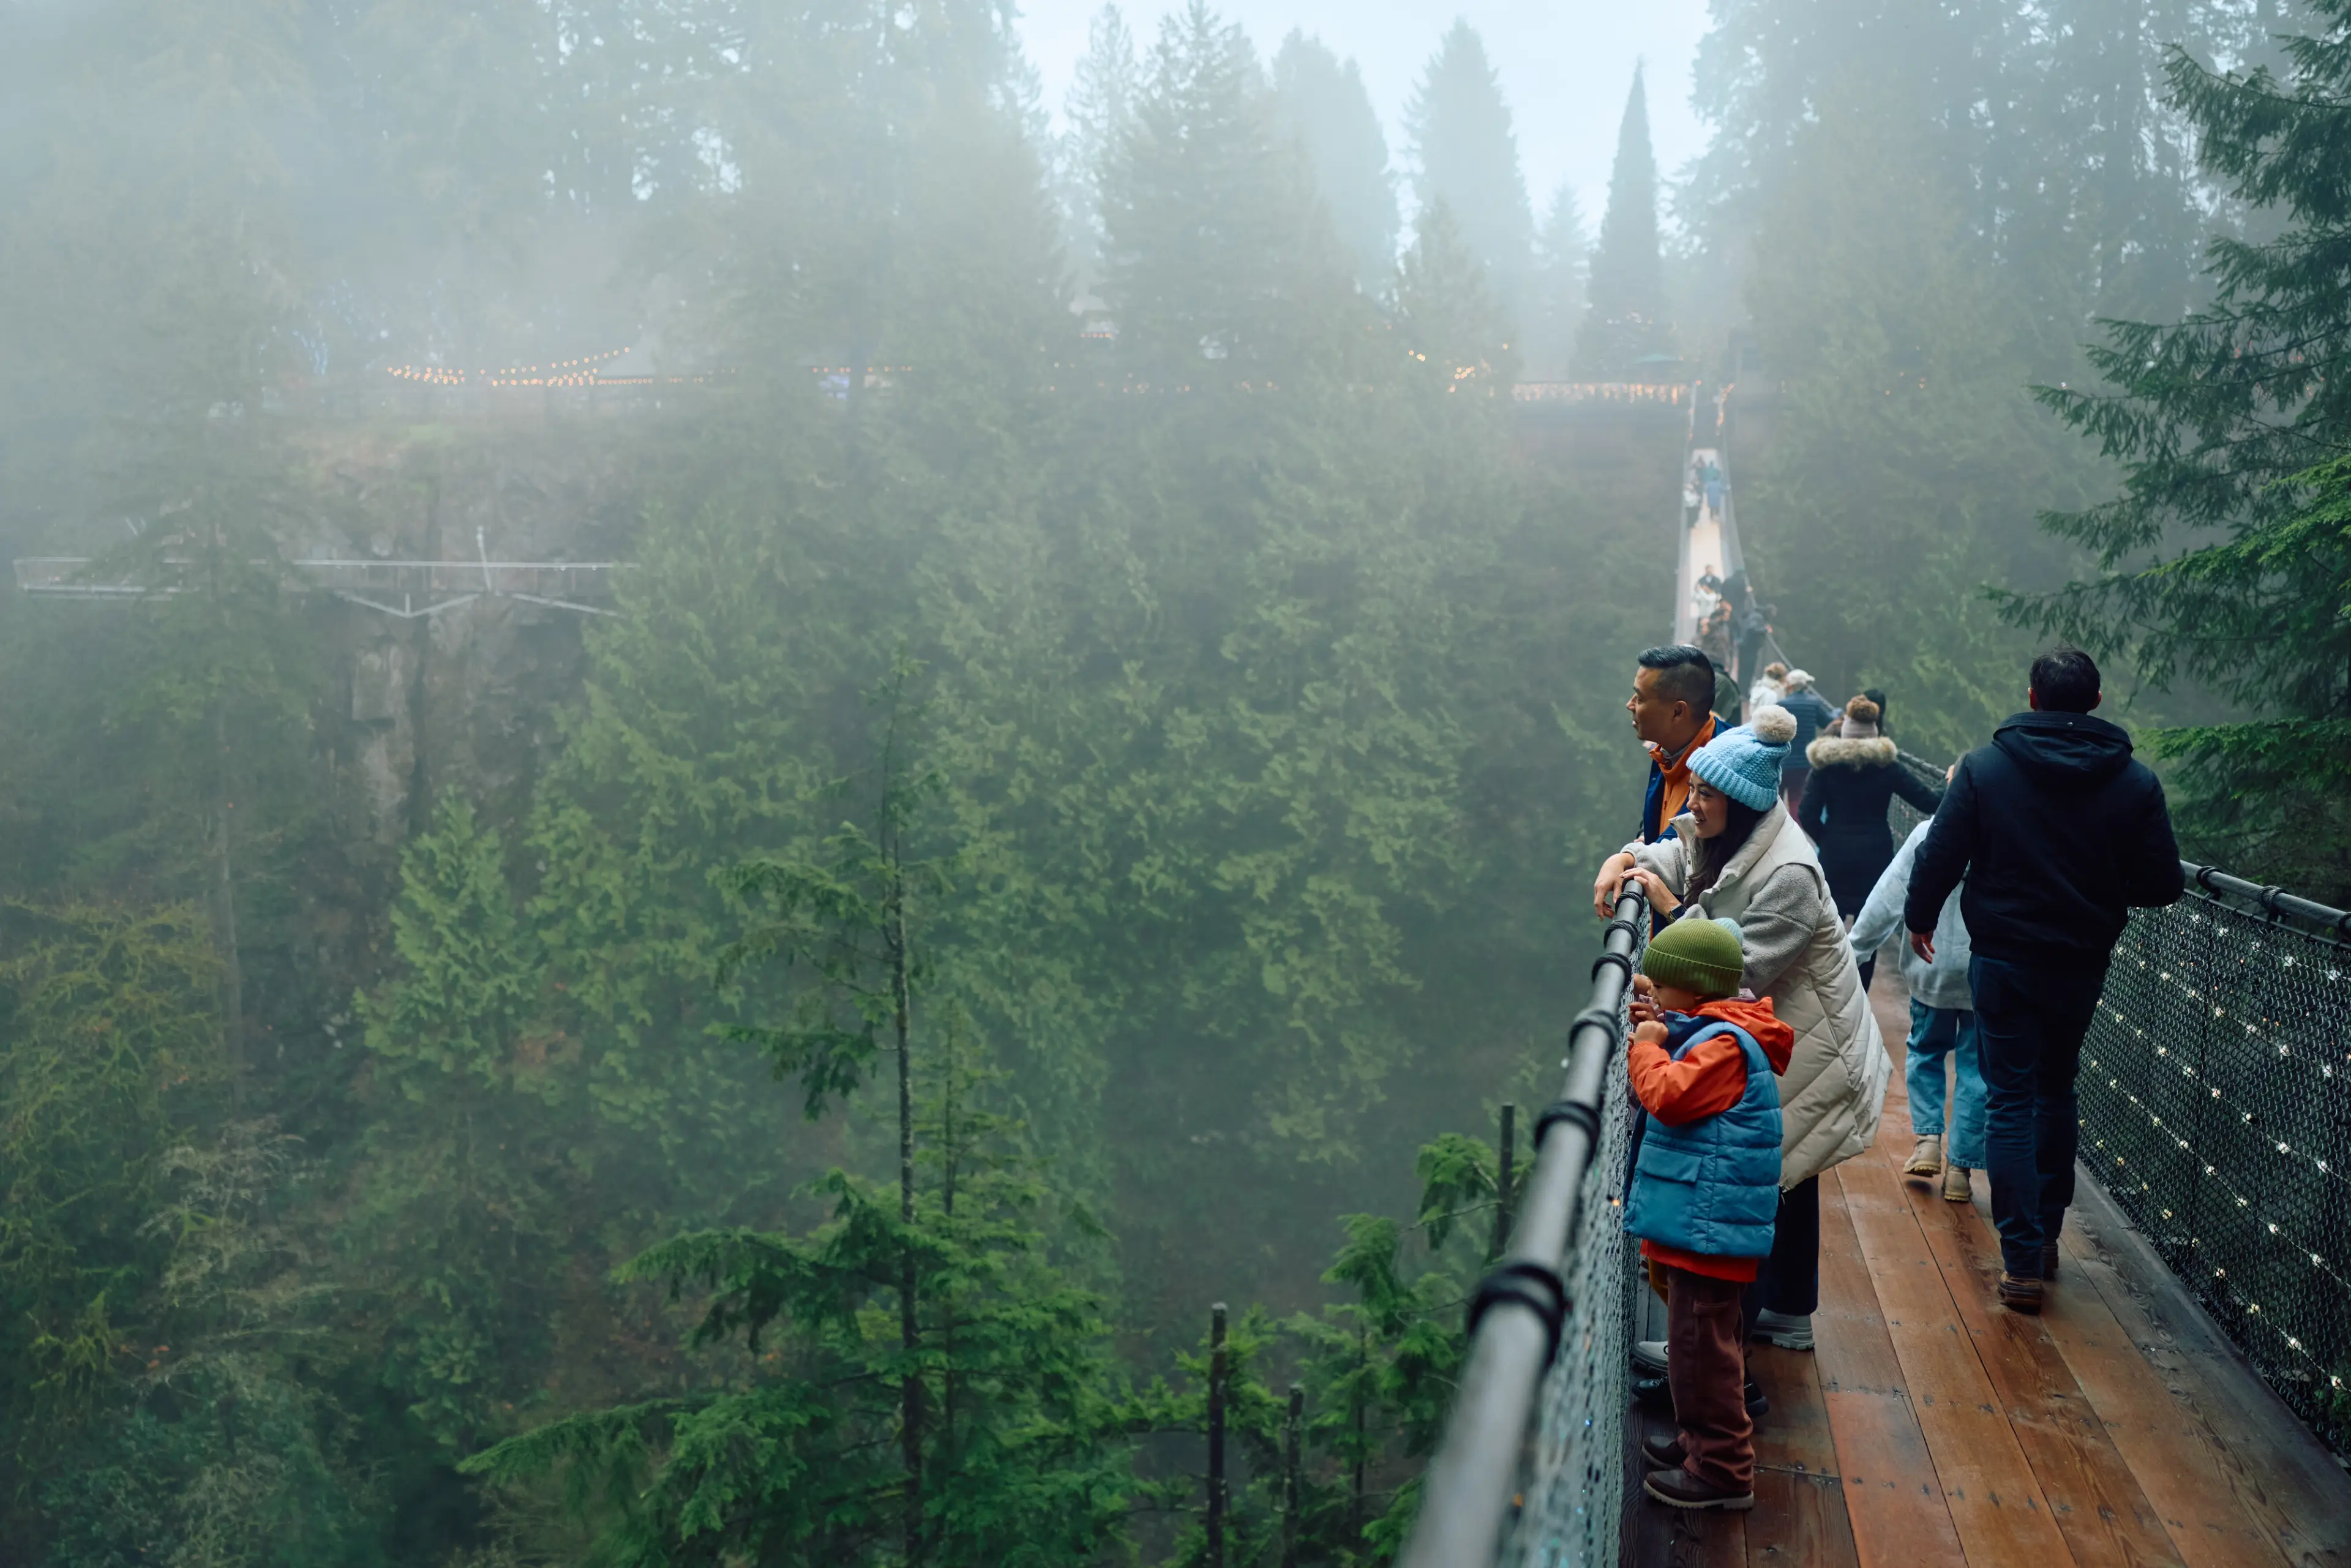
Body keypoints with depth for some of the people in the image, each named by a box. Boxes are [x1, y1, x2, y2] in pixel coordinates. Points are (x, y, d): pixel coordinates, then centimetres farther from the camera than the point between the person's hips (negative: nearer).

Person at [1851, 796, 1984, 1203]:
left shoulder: (1928, 834, -10)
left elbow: (1889, 896, -7)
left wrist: (1857, 946, 1)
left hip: (1933, 969, 0)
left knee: (1925, 1052, 22)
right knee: (1976, 1068, 9)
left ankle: (1928, 1140, 11)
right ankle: (1959, 1167, 10)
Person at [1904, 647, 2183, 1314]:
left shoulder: (1983, 767, -11)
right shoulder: (2134, 781, -6)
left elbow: (1940, 856, -9)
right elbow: (2162, 883, -3)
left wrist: (1919, 918, 9)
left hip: (2003, 960, -2)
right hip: (2083, 963, 2)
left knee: (2010, 1102, 2)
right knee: (2056, 1090, 21)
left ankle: (2022, 1260, -2)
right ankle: (2046, 1233, 30)